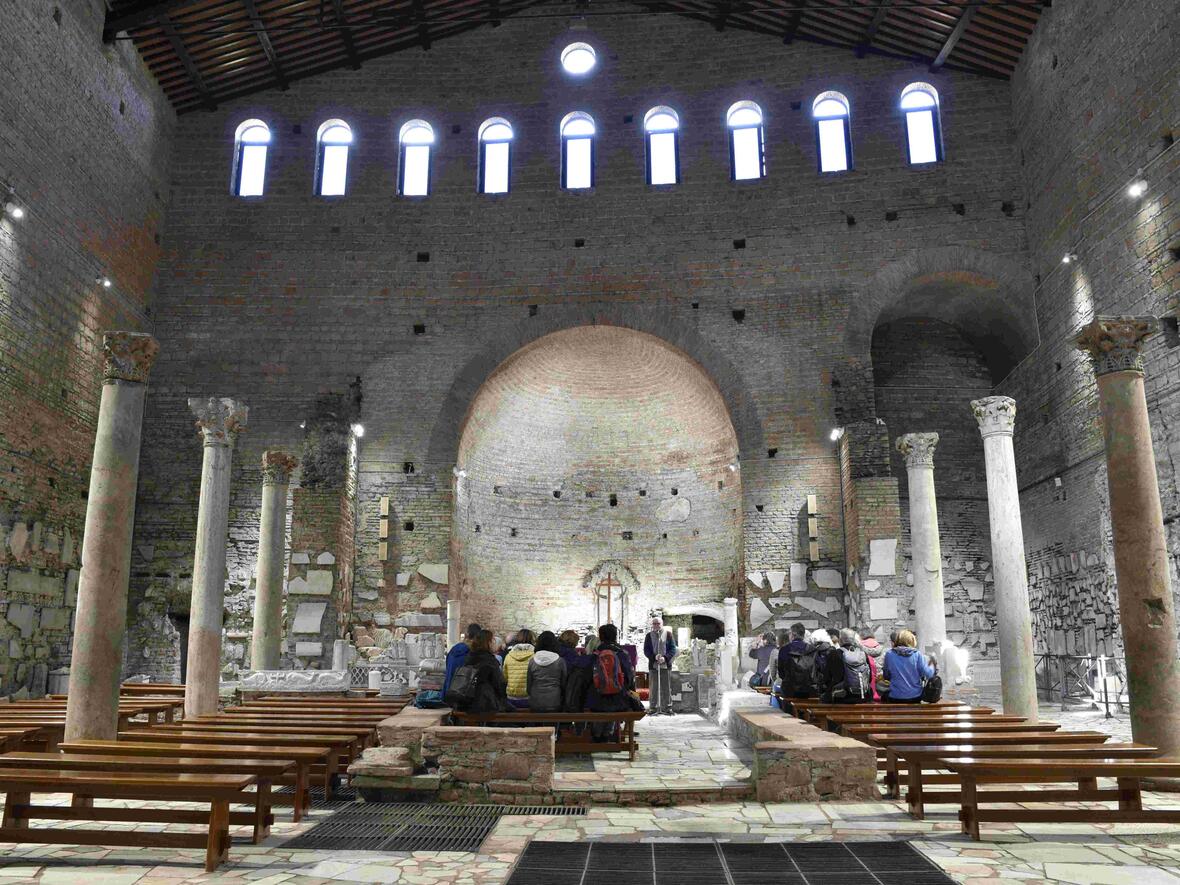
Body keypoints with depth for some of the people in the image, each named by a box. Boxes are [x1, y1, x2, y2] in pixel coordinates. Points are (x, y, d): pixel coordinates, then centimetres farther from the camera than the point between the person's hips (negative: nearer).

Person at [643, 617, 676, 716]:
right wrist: (654, 657, -14)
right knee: (653, 688, 0)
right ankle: (653, 708, 6)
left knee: (666, 688, 2)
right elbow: (646, 650, 4)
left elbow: (673, 649, 1)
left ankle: (667, 708, 9)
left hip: (666, 665, 0)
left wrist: (665, 658, -14)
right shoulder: (649, 636, 8)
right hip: (653, 665, 0)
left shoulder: (668, 634, 5)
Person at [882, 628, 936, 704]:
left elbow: (886, 676, 5)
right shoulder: (917, 654, -4)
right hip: (915, 697, 1)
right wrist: (932, 666, 13)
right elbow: (927, 674, -7)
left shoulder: (889, 654, -3)